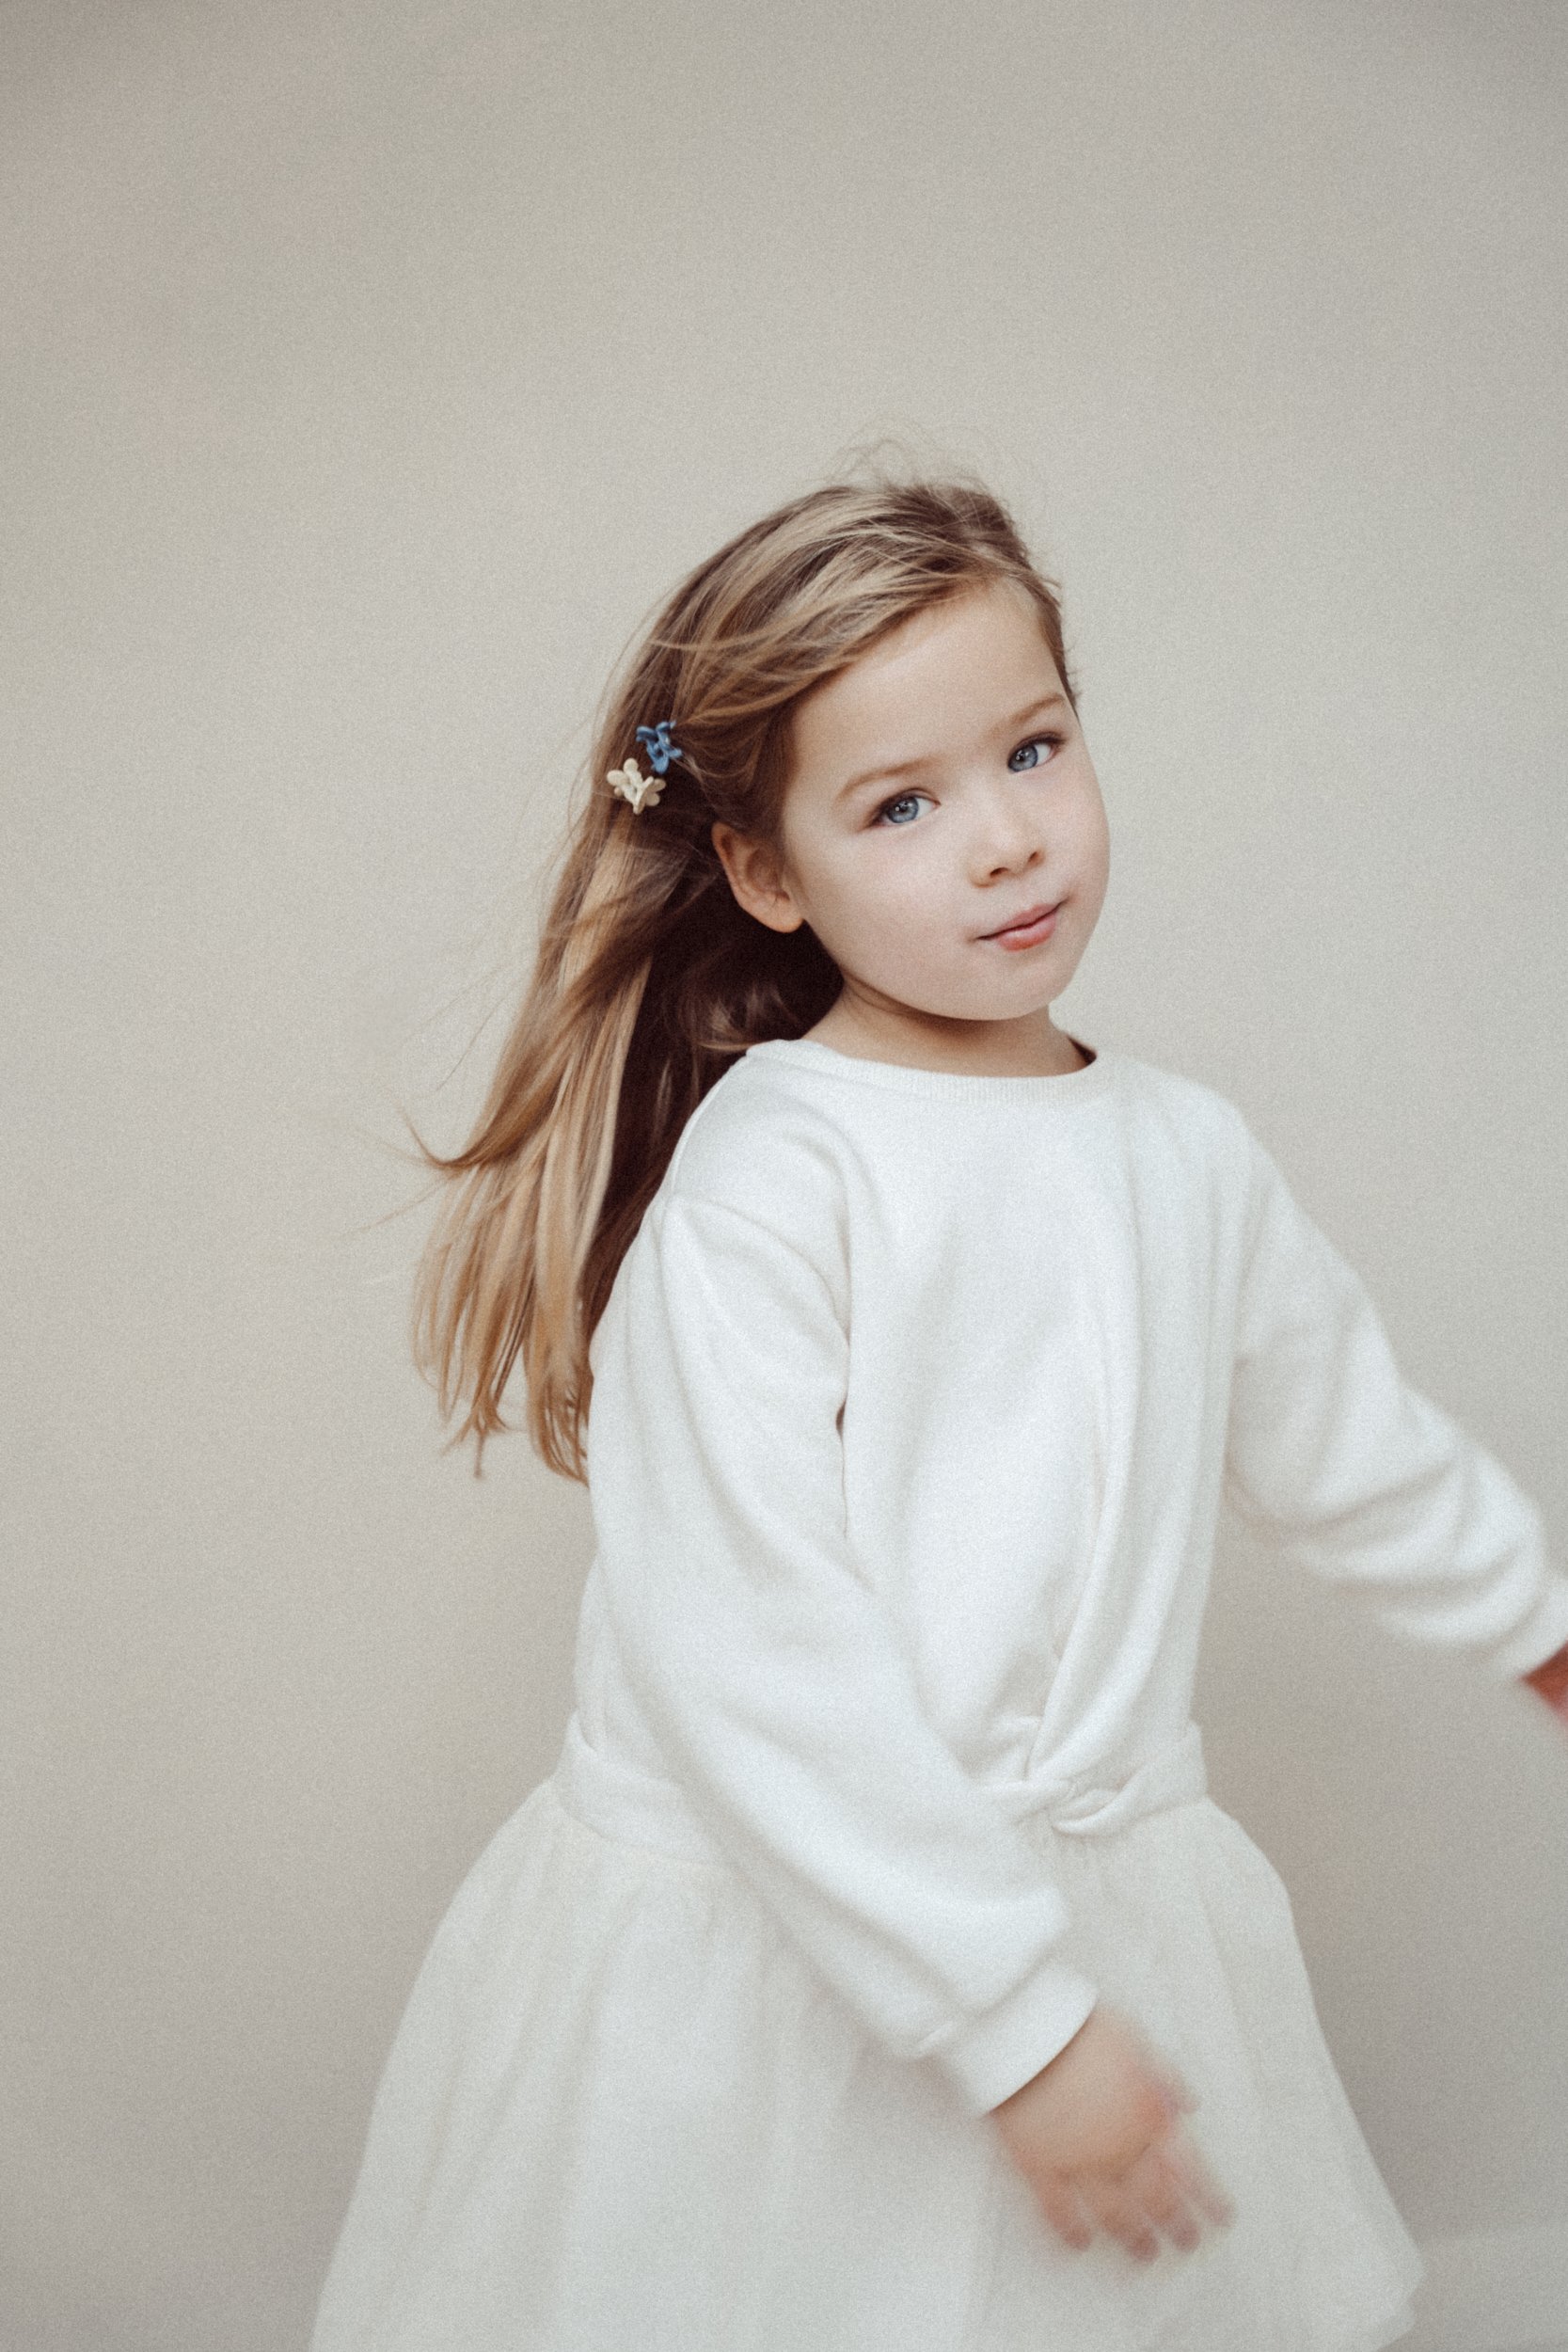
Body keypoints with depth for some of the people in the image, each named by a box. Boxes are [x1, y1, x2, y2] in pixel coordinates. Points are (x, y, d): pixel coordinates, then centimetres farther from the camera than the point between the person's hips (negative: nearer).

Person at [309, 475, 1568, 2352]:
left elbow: (1347, 1439, 20)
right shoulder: (763, 1175, -19)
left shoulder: (1189, 1156, 2)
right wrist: (1014, 2015, -20)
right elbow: (745, 1655, -22)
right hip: (765, 1949, -5)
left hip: (1116, 1899, 5)